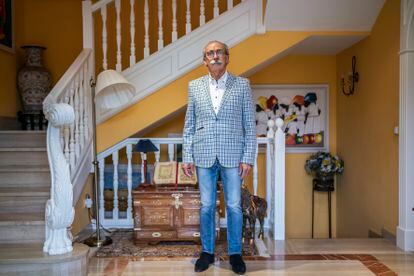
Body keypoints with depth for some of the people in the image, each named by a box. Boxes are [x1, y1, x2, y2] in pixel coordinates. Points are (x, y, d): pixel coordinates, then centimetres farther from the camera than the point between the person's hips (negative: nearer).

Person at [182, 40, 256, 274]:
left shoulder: (242, 85, 2)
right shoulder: (195, 86, 7)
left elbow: (250, 125, 1)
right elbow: (189, 125, 8)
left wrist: (248, 158, -5)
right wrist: (187, 157, 2)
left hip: (232, 155, -1)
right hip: (204, 155, 2)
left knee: (234, 206, 6)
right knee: (207, 206, 10)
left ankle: (235, 253, 23)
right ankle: (207, 252, 25)